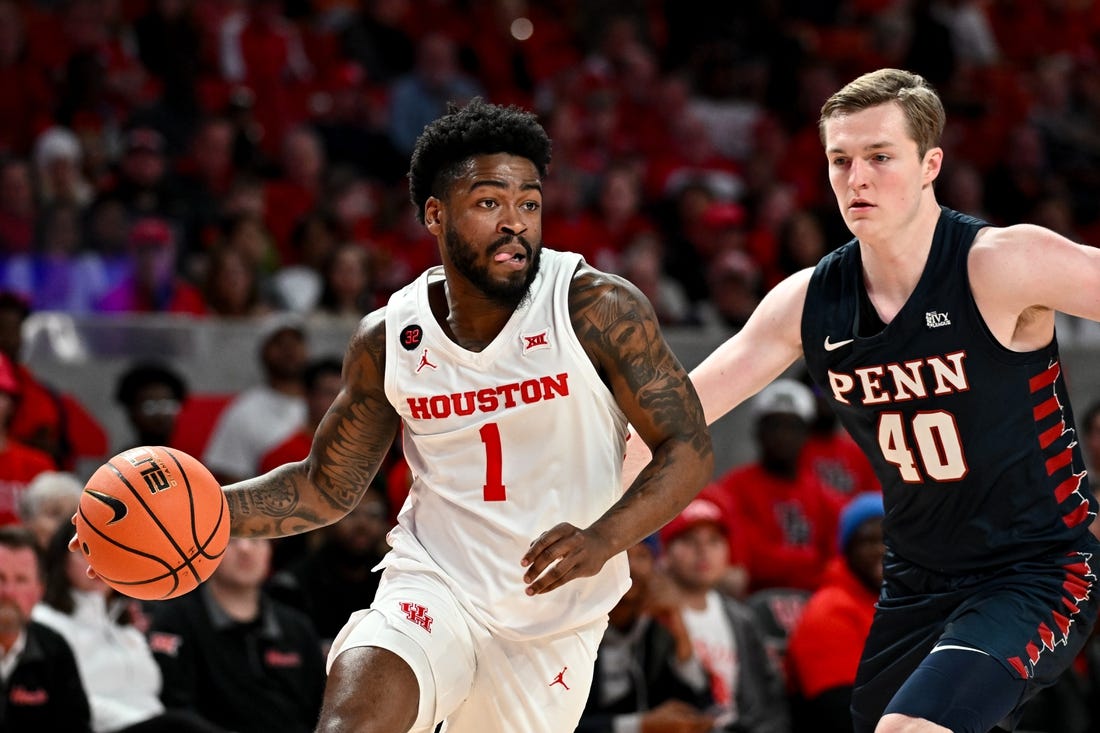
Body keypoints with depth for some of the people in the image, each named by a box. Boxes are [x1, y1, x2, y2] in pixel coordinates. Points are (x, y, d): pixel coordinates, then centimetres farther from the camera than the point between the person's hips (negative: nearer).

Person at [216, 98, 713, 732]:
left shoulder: (600, 309, -14)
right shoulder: (389, 340, -5)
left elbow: (691, 450, -12)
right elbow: (327, 488, 8)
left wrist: (603, 539, -30)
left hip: (557, 618, 0)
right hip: (433, 586, 0)